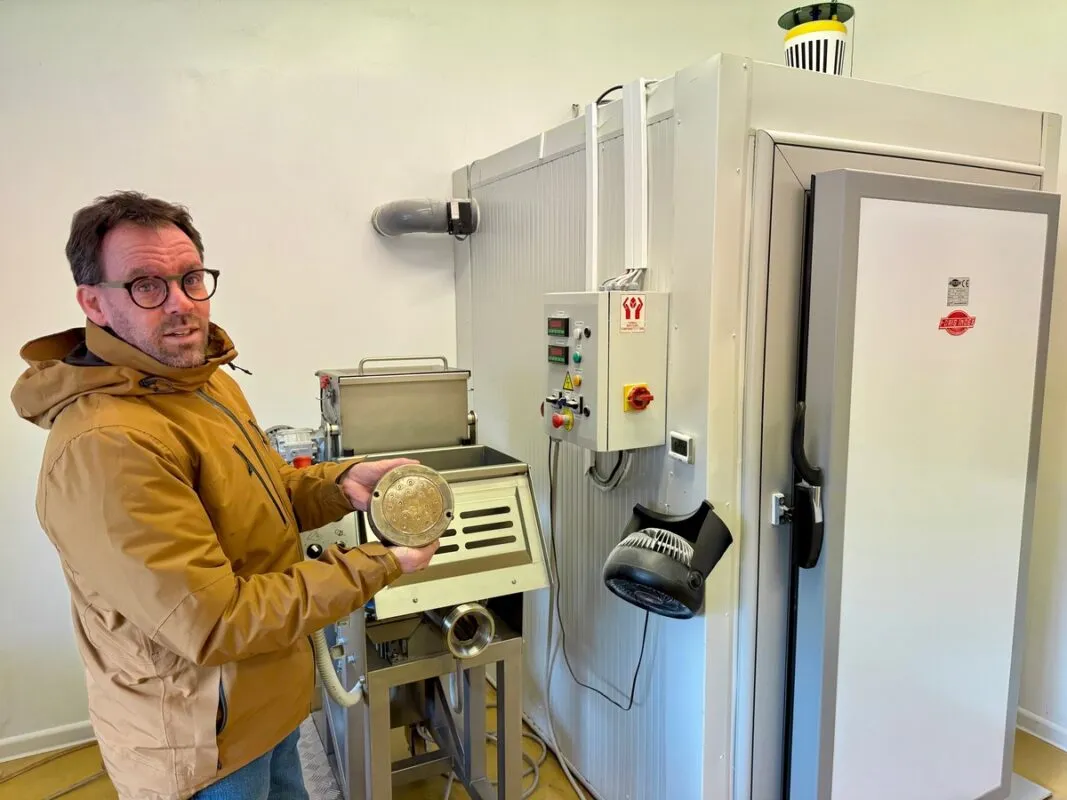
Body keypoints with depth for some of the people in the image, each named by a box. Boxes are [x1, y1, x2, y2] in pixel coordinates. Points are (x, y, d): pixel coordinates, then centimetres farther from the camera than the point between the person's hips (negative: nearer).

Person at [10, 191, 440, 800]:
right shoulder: (104, 447, -31)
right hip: (201, 747, -8)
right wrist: (376, 566, -25)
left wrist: (342, 483, -7)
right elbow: (213, 625, -30)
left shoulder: (208, 379, 1)